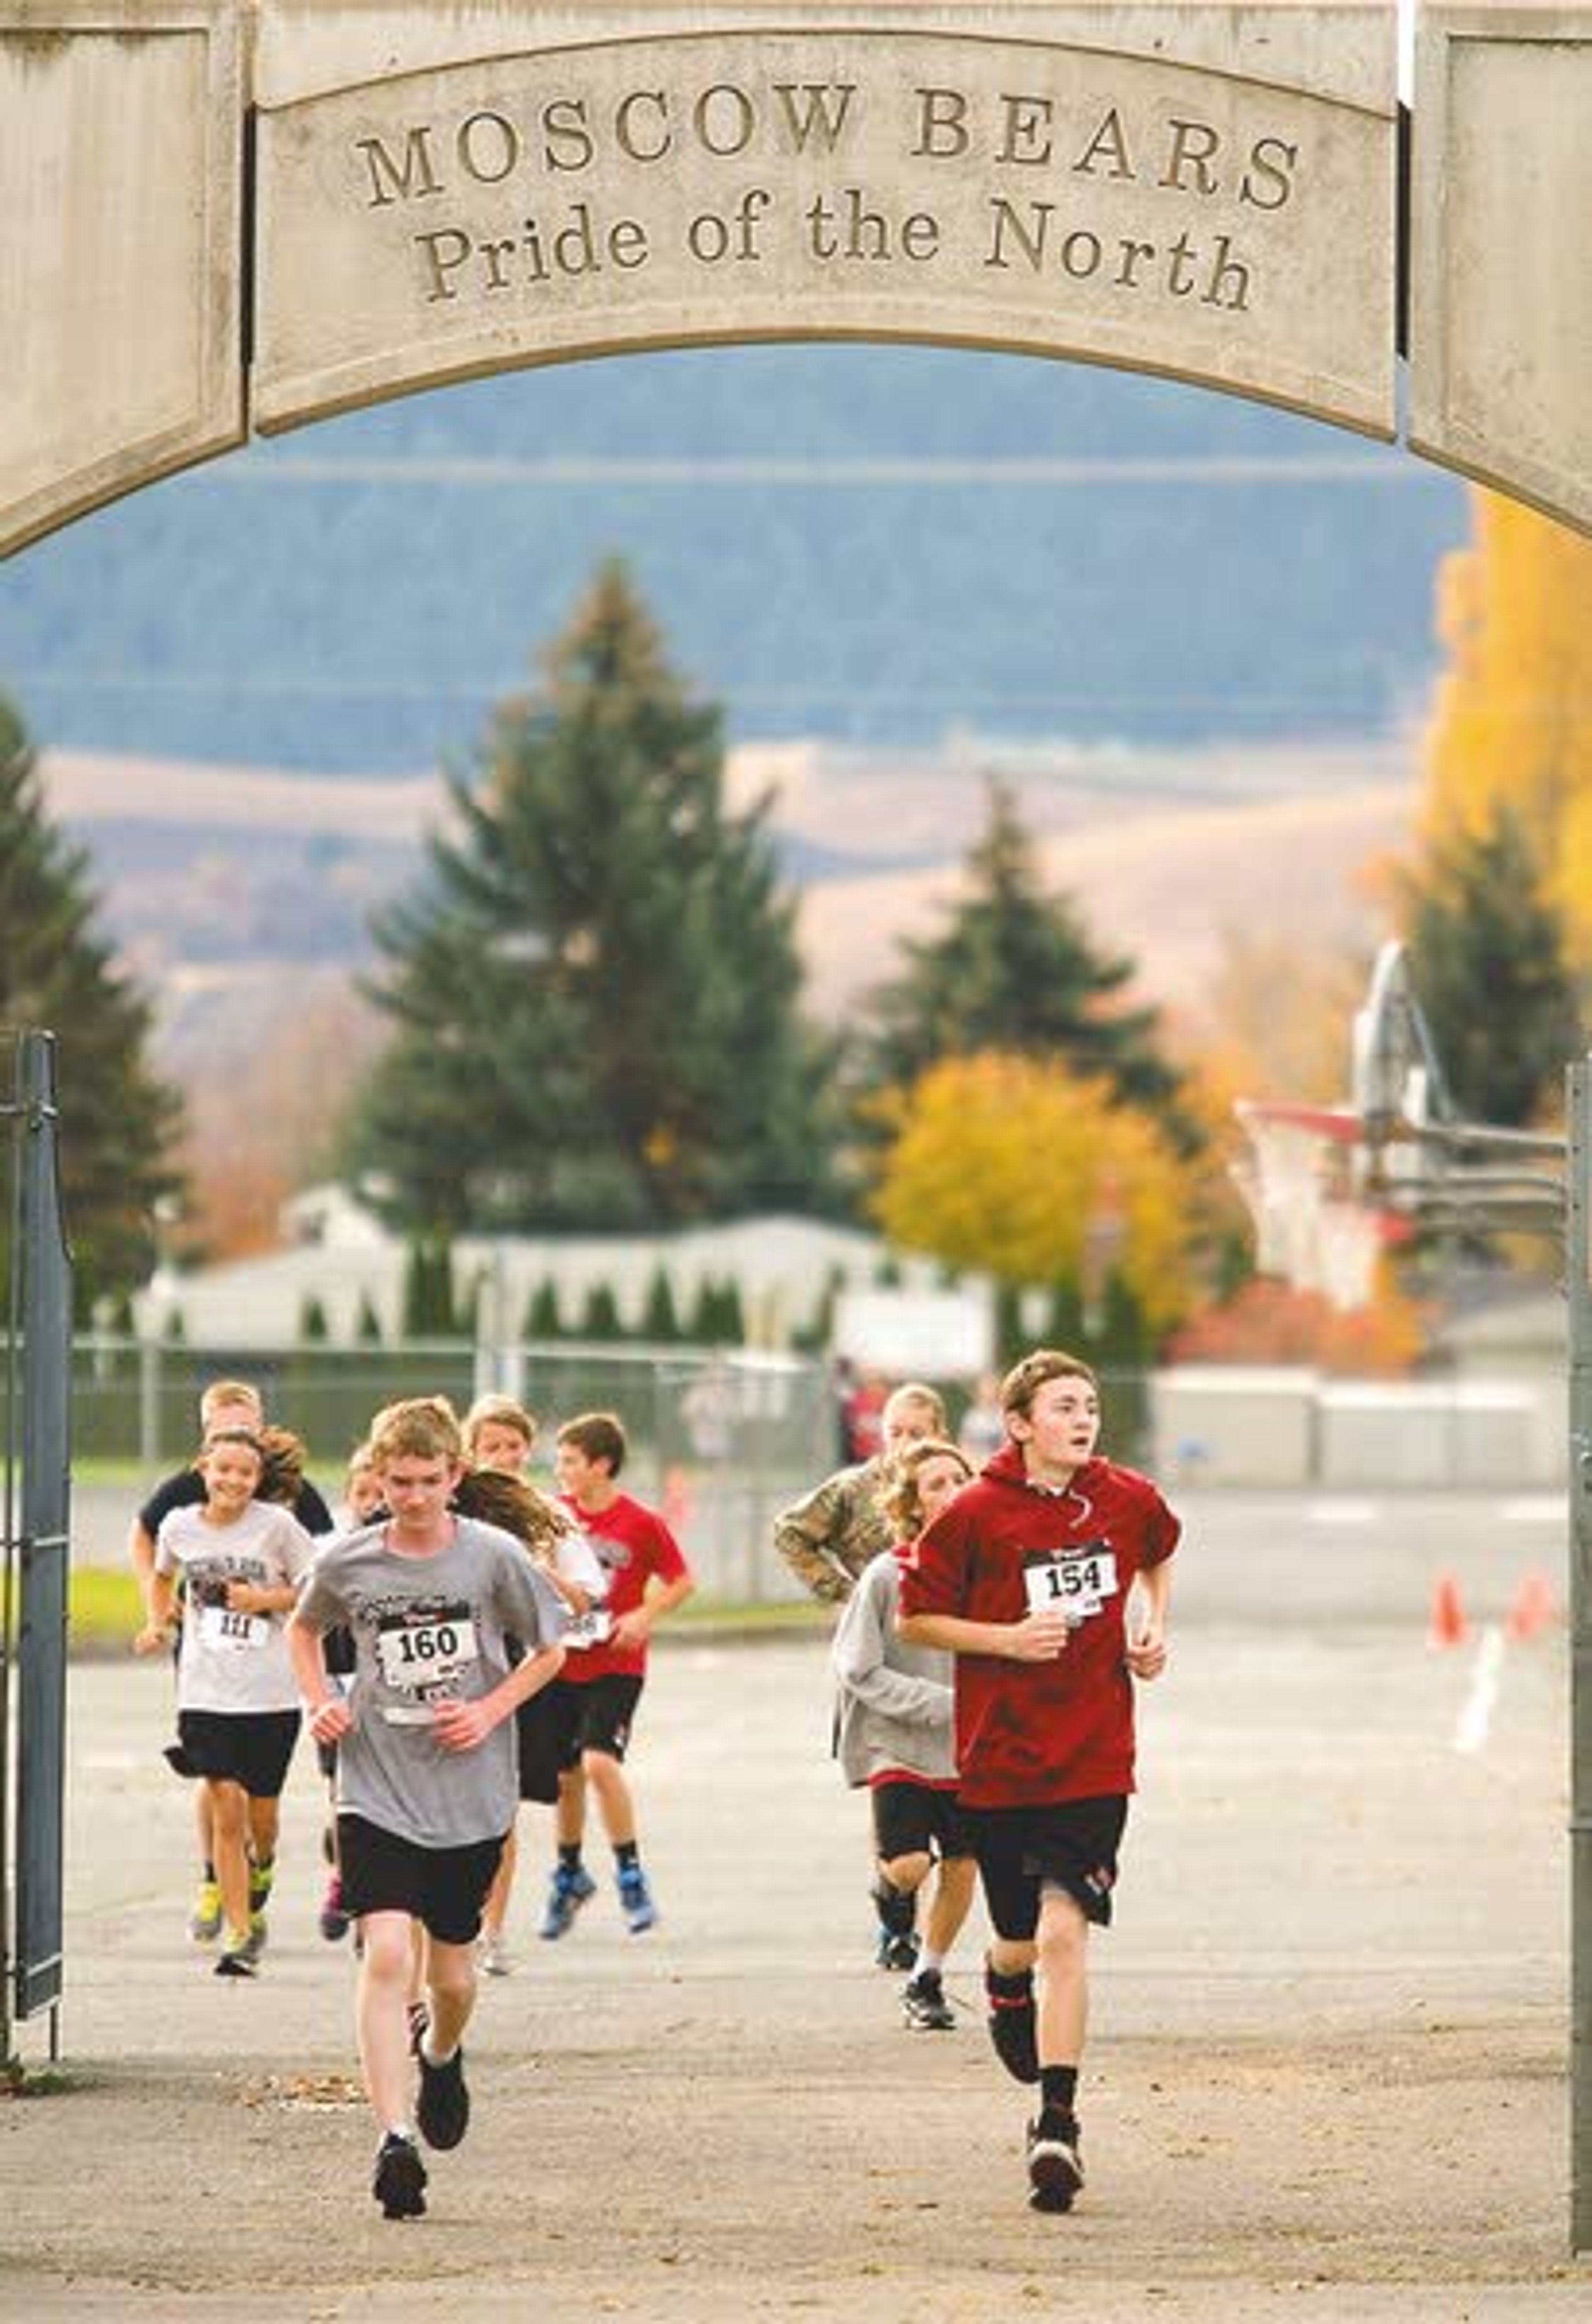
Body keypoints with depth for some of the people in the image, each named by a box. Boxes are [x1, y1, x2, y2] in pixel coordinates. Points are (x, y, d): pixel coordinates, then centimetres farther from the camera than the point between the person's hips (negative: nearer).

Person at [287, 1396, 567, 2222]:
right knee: (385, 1955, -18)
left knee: (451, 1972, 12)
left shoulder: (493, 1556, -6)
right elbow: (304, 1628, 18)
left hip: (470, 1794, 1)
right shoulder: (346, 1562, -3)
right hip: (377, 1790, -1)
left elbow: (549, 1650, 7)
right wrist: (319, 1701, 1)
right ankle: (394, 2139, -22)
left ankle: (441, 2059, 48)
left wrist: (491, 1711, -8)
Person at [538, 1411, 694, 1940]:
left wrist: (647, 1615, -14)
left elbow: (682, 1581, 0)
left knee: (600, 1761, -22)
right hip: (563, 1662, 4)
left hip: (615, 1664, -4)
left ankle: (631, 1876, -8)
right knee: (566, 1774, 13)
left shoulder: (641, 1524, -9)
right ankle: (569, 1874, 34)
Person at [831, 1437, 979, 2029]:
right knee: (910, 1864, -14)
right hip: (898, 1745, -3)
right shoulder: (886, 1576, -10)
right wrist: (941, 1704, -16)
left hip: (969, 1752, 3)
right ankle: (890, 1890, 23)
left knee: (962, 1868, 5)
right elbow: (859, 1670, -9)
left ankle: (928, 1980, 26)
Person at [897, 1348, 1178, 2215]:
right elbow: (914, 1619, -2)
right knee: (1026, 1942, 9)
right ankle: (1004, 1981, 49)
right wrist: (1008, 1640, -15)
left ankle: (1057, 2120, -14)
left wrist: (1153, 1626, 9)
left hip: (1095, 1761, 1)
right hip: (999, 1761, -1)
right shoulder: (975, 1515, -8)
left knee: (1064, 1930, -14)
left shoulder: (1129, 1501, 2)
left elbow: (1156, 1555, 26)